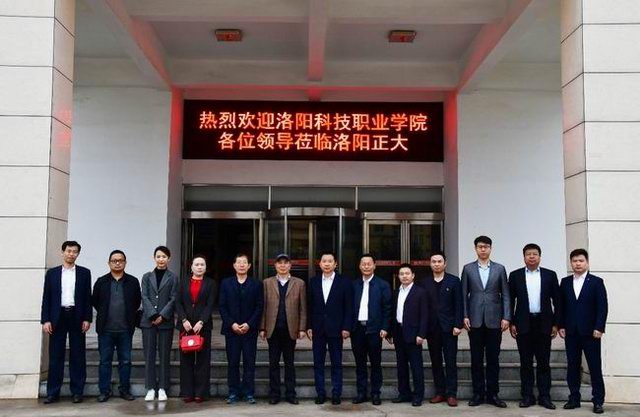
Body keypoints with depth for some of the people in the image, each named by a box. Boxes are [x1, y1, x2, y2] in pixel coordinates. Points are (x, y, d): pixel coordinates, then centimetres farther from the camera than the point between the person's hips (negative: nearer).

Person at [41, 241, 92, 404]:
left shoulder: (84, 273, 7)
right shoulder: (52, 273, 8)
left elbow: (88, 297, 4)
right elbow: (46, 298, 5)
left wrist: (87, 319, -3)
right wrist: (45, 320, -3)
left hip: (77, 317, 0)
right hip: (57, 317, 0)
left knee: (78, 356, 2)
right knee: (55, 356, 2)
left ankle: (77, 391, 9)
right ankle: (53, 392, 9)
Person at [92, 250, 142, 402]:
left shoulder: (133, 282, 4)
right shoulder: (101, 282, 5)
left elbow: (137, 301, 9)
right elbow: (94, 301, 12)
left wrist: (130, 316, 5)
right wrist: (103, 314, 8)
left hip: (125, 329, 0)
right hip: (106, 329, 0)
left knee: (125, 361, 6)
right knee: (105, 361, 5)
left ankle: (125, 390, 16)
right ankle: (104, 391, 12)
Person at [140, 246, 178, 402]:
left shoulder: (173, 277, 5)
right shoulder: (147, 277, 10)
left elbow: (173, 299, -1)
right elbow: (144, 297, 1)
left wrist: (162, 316, -12)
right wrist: (153, 315, -11)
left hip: (166, 321, -1)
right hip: (148, 320, 2)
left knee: (164, 355, 2)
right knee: (149, 355, 3)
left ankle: (162, 388, 9)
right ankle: (151, 388, 10)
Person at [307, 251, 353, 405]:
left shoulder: (344, 282, 0)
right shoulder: (313, 282, 7)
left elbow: (348, 307, -2)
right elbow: (309, 306, 7)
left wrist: (346, 327, -8)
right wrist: (309, 327, 1)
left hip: (336, 329, -2)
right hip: (317, 328, 2)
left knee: (336, 363, 4)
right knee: (318, 363, 6)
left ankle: (336, 394, 12)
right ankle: (320, 393, 14)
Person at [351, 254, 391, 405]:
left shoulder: (382, 285, 1)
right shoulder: (354, 285, 9)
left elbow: (387, 308, -2)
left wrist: (384, 328, -8)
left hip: (374, 329, -3)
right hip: (357, 329, 3)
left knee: (375, 363, 5)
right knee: (360, 363, 9)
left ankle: (375, 393, 13)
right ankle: (361, 393, 17)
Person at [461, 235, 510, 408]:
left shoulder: (499, 269, 6)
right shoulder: (468, 269, 6)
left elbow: (505, 295, 4)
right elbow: (464, 295, 5)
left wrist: (506, 317, -4)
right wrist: (465, 316, -3)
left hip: (494, 320, 0)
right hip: (475, 320, 0)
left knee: (493, 359, 5)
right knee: (476, 359, 5)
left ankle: (492, 394, 12)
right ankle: (478, 393, 13)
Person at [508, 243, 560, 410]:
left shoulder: (550, 275, 6)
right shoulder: (515, 275, 5)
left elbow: (556, 301, 6)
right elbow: (510, 301, 5)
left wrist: (555, 324, 1)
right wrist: (511, 323, -1)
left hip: (544, 324, 0)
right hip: (523, 324, 0)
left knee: (544, 362, 4)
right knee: (525, 362, 4)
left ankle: (544, 396, 11)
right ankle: (527, 396, 11)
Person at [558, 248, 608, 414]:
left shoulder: (596, 282, -1)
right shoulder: (565, 282, 9)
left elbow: (602, 307, -5)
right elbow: (561, 306, 9)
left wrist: (599, 328, -12)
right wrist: (561, 326, 2)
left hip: (590, 332, -3)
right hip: (571, 332, 3)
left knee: (595, 367, 1)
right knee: (572, 366, 7)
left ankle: (598, 401, 8)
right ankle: (574, 398, 15)